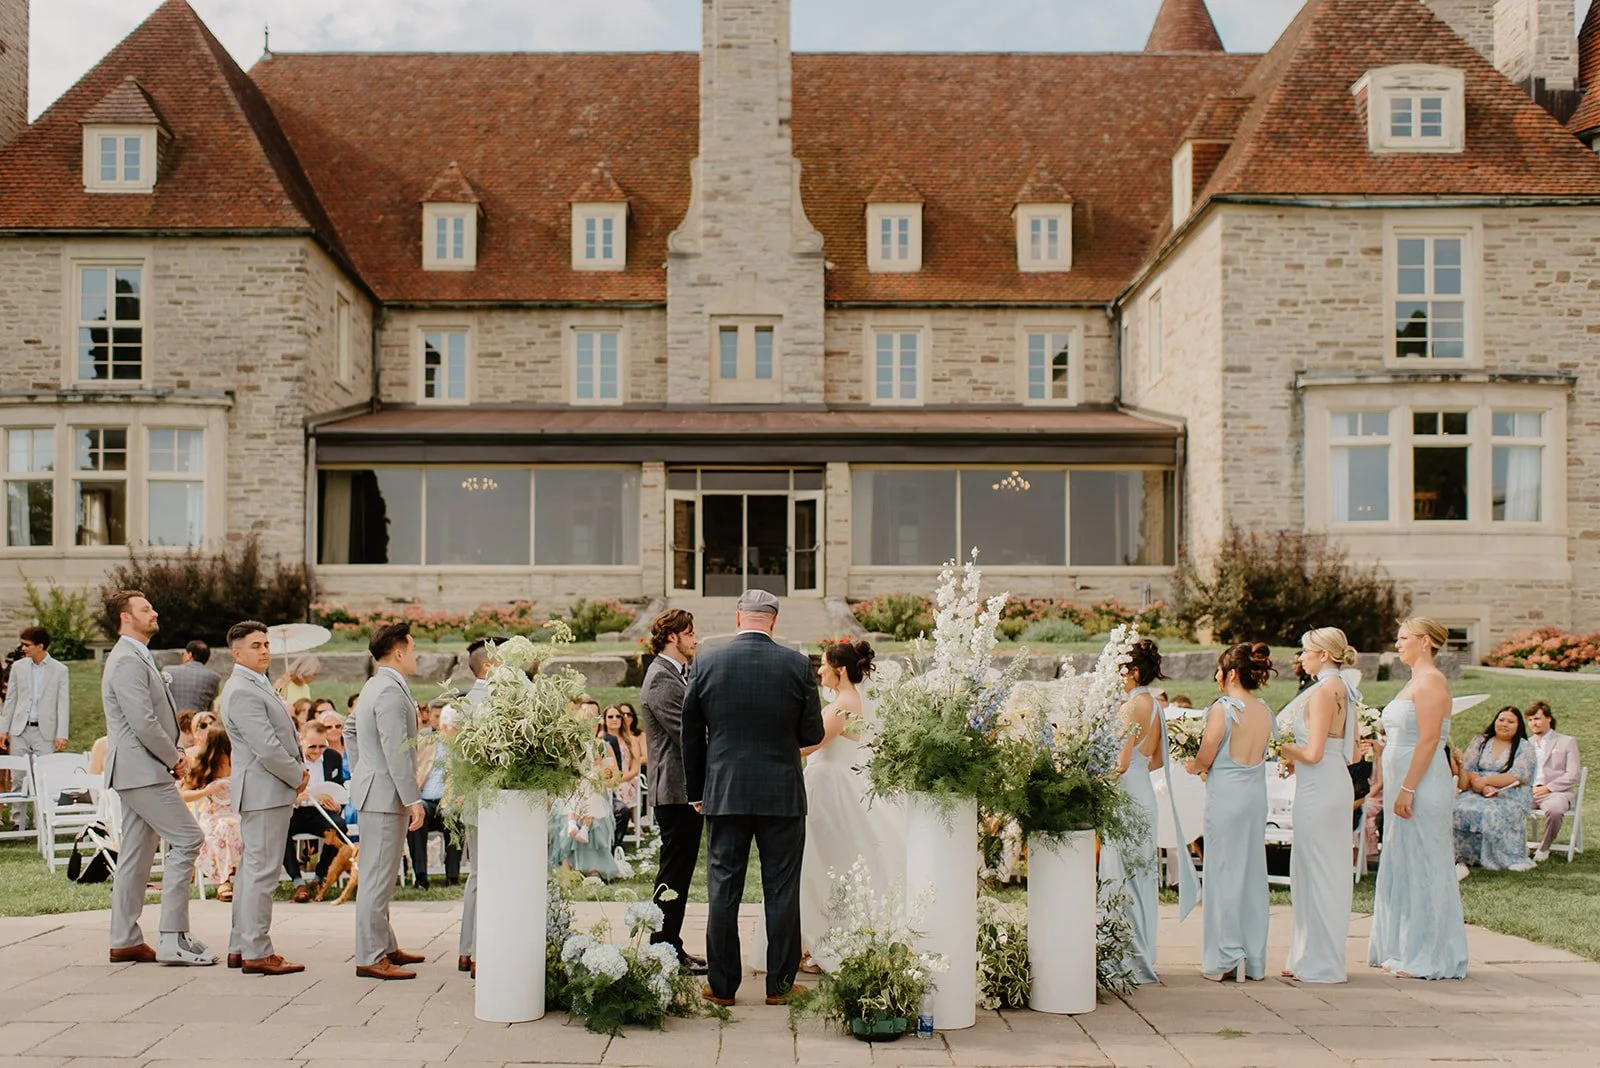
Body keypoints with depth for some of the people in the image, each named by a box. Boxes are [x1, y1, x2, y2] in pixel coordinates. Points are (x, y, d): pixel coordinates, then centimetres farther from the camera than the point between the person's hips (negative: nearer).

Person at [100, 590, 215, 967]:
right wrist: (173, 759, -11)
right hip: (141, 770, -11)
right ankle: (173, 939, -10)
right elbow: (143, 722, -22)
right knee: (187, 840, -11)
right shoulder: (127, 661, -15)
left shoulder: (139, 658, 19)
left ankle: (125, 941, 17)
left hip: (143, 770, 11)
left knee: (136, 855, 12)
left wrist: (174, 754, 8)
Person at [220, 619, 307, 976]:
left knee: (251, 869, 14)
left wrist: (297, 768, 7)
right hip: (264, 792, -11)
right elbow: (266, 747, -22)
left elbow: (279, 738, 23)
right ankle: (256, 952, -3)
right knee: (261, 872, -7)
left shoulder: (258, 686, 17)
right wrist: (297, 777, -10)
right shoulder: (242, 692, -17)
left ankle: (240, 947, 21)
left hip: (265, 791, 11)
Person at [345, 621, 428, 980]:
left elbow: (350, 729, 26)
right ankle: (370, 958, -2)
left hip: (370, 787, 11)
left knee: (379, 875, 17)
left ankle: (385, 945, 27)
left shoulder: (373, 686, 14)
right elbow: (397, 751, -23)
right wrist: (413, 800, -22)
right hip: (385, 794, -11)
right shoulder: (391, 691, -19)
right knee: (378, 877, -6)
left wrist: (359, 775, 29)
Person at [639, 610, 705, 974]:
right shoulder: (662, 678, -15)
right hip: (677, 790, -10)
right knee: (674, 875, -5)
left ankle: (670, 947, 20)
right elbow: (685, 734, -19)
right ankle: (665, 949, 1)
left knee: (679, 873, 14)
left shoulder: (677, 676, 18)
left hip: (688, 791, 10)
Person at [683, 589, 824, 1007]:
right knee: (781, 890, 7)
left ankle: (722, 984, 13)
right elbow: (813, 733, 0)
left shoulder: (708, 664, -2)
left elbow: (691, 734, 5)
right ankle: (779, 983, 13)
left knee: (723, 890, 8)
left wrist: (696, 790, 15)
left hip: (724, 793, 1)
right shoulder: (797, 665, -5)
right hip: (782, 794, -1)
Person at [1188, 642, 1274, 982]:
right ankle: (1254, 960, 17)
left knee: (1224, 871, 0)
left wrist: (1190, 766, 10)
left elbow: (1204, 759, -12)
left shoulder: (1222, 708, -13)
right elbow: (1259, 755, 13)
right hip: (1256, 793, 6)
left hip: (1226, 795, -6)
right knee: (1252, 871, 11)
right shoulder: (1264, 711, 7)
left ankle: (1225, 959, 2)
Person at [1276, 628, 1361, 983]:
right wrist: (1296, 761, 15)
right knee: (1321, 871, 14)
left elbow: (1313, 753, -20)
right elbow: (1353, 753, 16)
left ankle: (1320, 963, 5)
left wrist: (1285, 749, -1)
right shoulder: (1343, 690, 12)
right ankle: (1310, 957, 22)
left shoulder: (1323, 691, -16)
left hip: (1319, 790, -10)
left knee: (1317, 872, -2)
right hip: (1337, 783, 10)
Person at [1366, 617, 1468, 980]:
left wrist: (1407, 790, -23)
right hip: (1404, 785, 10)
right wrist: (1393, 789, 19)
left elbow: (1429, 739, -20)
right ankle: (1404, 952, 19)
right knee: (1402, 866, 12)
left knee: (1422, 867, -5)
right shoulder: (1416, 682, 19)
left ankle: (1429, 959, 2)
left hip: (1422, 786, -10)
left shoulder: (1431, 681, -12)